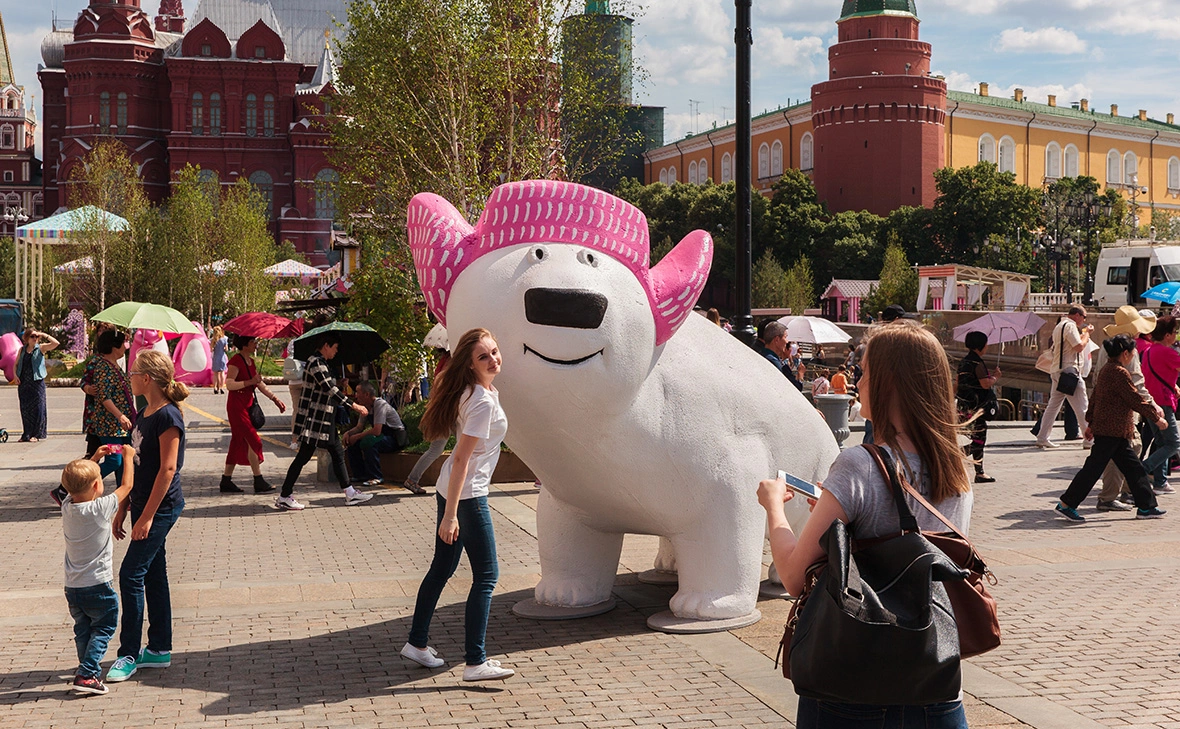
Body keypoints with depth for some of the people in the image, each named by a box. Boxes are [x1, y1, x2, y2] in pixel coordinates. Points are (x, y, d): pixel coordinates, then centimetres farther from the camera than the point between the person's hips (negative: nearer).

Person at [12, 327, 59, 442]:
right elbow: (16, 364, 17)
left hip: (37, 382, -4)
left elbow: (55, 343, -11)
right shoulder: (22, 350, 12)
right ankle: (27, 434, 14)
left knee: (37, 407, -5)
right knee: (25, 408, 6)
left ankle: (36, 434, 1)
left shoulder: (41, 348, 2)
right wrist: (15, 376, 2)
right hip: (23, 383, 4)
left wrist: (44, 335, -7)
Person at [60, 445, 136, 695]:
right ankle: (87, 674, -6)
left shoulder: (67, 507, -2)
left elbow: (75, 482, 20)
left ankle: (90, 672, 22)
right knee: (104, 628, 5)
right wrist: (127, 456, 8)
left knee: (83, 630, 18)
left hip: (72, 587, 6)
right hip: (98, 585, -6)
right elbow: (127, 486, -5)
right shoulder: (101, 508, -18)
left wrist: (94, 458, 21)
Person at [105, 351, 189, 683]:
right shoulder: (144, 416, 11)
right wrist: (123, 509, 16)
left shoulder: (168, 417, -17)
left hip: (161, 507, -9)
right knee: (154, 575, 12)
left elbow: (167, 469, -20)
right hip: (144, 506, 9)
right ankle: (159, 649, 20)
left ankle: (128, 654, -1)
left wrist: (147, 516, -20)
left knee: (131, 574, -8)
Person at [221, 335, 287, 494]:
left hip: (247, 406, 9)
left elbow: (260, 384, 18)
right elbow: (229, 384, -22)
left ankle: (226, 482, 15)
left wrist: (275, 399, 12)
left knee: (238, 442, 10)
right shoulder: (236, 361, -14)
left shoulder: (251, 361, 14)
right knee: (253, 441, -10)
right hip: (236, 407, -9)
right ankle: (259, 482, -7)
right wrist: (250, 382, -26)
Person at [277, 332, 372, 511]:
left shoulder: (322, 363, 15)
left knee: (337, 452, 12)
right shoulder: (316, 363, -17)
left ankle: (350, 494, 17)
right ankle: (284, 497, 2)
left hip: (324, 420, 11)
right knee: (303, 456, -5)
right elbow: (330, 390, -24)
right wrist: (354, 405, -22)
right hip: (314, 420, -11)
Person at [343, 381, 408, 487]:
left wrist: (356, 436, -21)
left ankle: (376, 477, -22)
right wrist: (348, 433, -7)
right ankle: (360, 475, 7)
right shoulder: (366, 406, 5)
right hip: (382, 436, 9)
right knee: (352, 443, -1)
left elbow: (377, 431, -30)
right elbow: (359, 427, 13)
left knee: (367, 442, -33)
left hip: (396, 439, -9)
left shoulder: (380, 404, -22)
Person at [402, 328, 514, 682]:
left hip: (451, 491, 10)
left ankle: (417, 643, 30)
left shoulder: (484, 390, 9)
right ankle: (476, 663, -3)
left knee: (442, 569, 19)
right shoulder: (483, 401, -20)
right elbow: (462, 459, -24)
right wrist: (450, 515, -24)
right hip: (467, 496, -10)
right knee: (486, 576, -5)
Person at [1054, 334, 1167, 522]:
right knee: (1094, 468, -6)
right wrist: (1156, 418, -5)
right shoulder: (1120, 373, -17)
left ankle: (1146, 506, 17)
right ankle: (1066, 504, -3)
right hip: (1111, 431, -10)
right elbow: (1136, 400, -14)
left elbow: (1095, 398, 17)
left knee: (1133, 467, 12)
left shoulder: (1106, 370, 13)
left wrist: (1091, 423, 22)